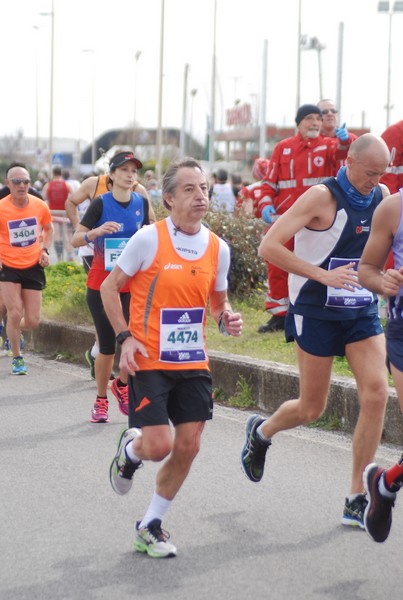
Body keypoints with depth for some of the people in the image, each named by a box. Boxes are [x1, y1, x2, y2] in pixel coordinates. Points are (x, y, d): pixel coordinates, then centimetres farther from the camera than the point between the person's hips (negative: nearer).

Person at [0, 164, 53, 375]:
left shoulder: (40, 206, -5)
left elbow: (48, 228, 15)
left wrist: (45, 249, 1)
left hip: (33, 267, 3)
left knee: (32, 321, 2)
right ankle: (17, 358, 10)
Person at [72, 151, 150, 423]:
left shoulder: (141, 202, 3)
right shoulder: (101, 203, -8)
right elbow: (76, 239, -11)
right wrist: (97, 231, -28)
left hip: (131, 284, 2)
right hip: (101, 284, -2)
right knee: (108, 346, 2)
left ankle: (122, 384, 17)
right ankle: (101, 400, 22)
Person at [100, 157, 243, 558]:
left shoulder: (218, 248, 3)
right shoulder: (149, 239, -11)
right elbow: (109, 288, -2)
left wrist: (227, 320, -5)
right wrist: (125, 337, -12)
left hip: (193, 363, 5)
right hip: (148, 361, -5)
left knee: (187, 447, 2)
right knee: (158, 445, -11)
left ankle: (150, 527, 19)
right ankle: (130, 450, 28)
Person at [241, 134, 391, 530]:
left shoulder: (382, 197, 3)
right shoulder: (322, 197, -16)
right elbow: (268, 247, -22)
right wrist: (323, 275, -28)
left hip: (362, 310, 5)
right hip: (317, 313, -5)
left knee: (376, 392, -12)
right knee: (312, 409, 3)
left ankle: (356, 500, -4)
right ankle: (261, 432, 39)